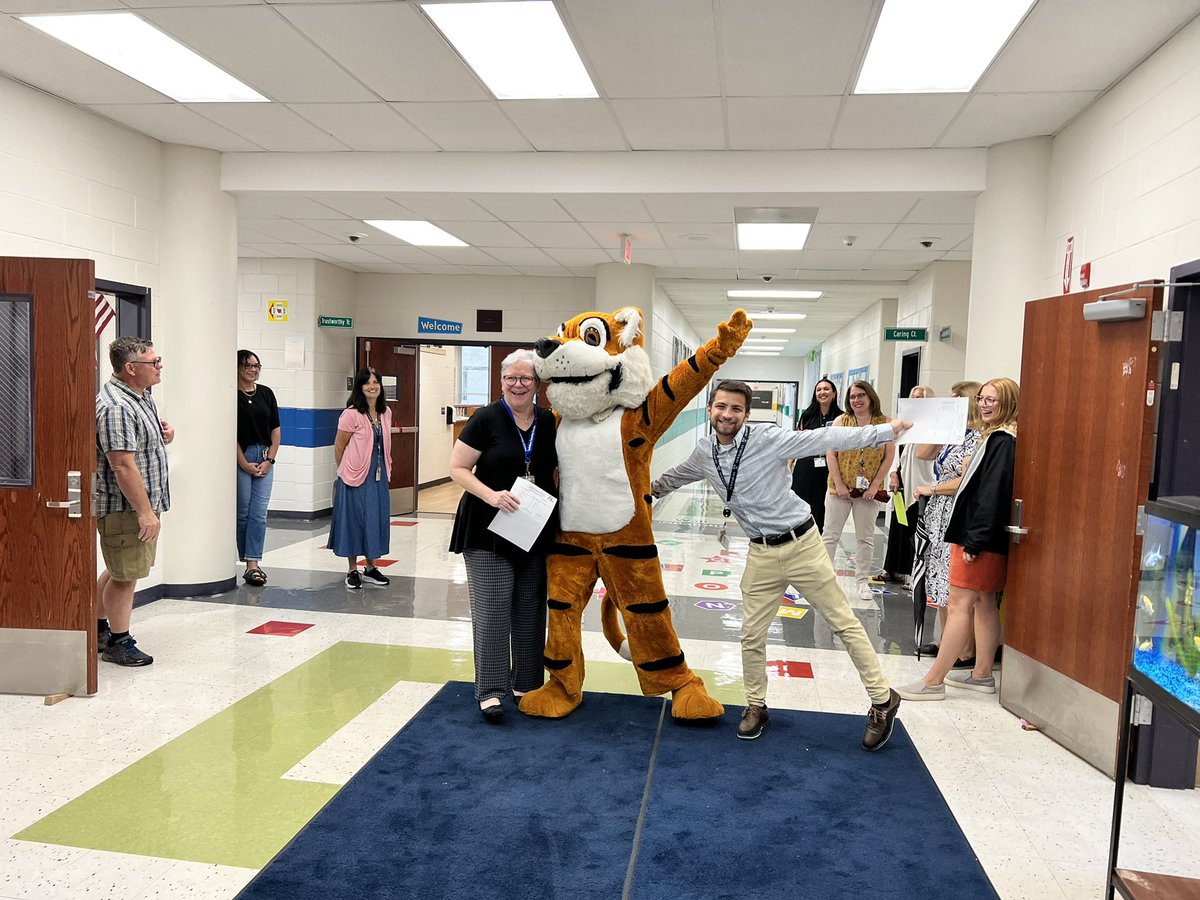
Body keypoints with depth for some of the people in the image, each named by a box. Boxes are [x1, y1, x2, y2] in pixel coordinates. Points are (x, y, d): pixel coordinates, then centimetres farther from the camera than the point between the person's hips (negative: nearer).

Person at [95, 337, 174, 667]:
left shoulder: (142, 398, 9)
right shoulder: (115, 407, -23)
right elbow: (123, 466, -26)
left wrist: (163, 437, 2)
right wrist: (145, 511, -25)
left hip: (143, 503, 10)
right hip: (125, 507, -10)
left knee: (119, 570, 21)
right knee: (125, 575, 2)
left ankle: (99, 628, 36)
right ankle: (118, 643, 16)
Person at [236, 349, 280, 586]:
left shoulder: (266, 393, 10)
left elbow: (275, 430, 10)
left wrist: (270, 460, 0)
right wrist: (244, 463, -9)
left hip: (264, 458, 4)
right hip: (241, 458, -4)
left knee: (259, 513, -3)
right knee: (243, 512, 3)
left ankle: (253, 564, -4)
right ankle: (248, 562, 15)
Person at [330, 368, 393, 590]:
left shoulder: (386, 413, 6)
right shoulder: (351, 414, -13)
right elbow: (339, 447, -5)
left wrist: (385, 468, 14)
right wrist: (346, 471, 4)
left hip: (378, 476, 6)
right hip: (356, 477, -6)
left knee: (377, 519, 10)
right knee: (355, 520, 3)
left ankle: (371, 568, 24)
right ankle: (353, 571, 16)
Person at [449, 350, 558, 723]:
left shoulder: (548, 422, 5)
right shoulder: (485, 419, -7)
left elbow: (558, 468, 17)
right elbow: (457, 468, -7)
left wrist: (559, 507, 3)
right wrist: (491, 495, -21)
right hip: (489, 530, -4)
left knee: (530, 607, 11)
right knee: (492, 606, -4)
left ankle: (525, 683, 24)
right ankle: (490, 690, 3)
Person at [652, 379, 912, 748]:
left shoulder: (767, 438, -16)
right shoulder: (704, 455, 0)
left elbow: (824, 439, -20)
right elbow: (674, 478, 21)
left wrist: (886, 430, -24)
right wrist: (648, 490, 36)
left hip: (802, 544, -4)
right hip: (762, 553, 4)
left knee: (844, 623, 5)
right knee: (752, 635, 9)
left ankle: (883, 700, 19)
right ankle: (756, 706, 30)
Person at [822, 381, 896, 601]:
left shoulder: (884, 423, 0)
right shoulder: (842, 421, 0)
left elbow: (889, 457, -1)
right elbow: (831, 454, -3)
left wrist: (875, 485, -9)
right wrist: (839, 484, -10)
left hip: (868, 490, 0)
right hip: (841, 488, 0)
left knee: (866, 537, 9)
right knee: (831, 534, 4)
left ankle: (862, 580, 19)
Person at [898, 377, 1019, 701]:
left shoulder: (1002, 441, -16)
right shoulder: (995, 438, 15)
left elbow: (993, 493, -22)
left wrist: (974, 542, -23)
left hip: (981, 538, -10)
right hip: (985, 538, 10)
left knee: (959, 605, -8)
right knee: (984, 602, 15)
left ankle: (933, 681, -4)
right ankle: (982, 674, 24)